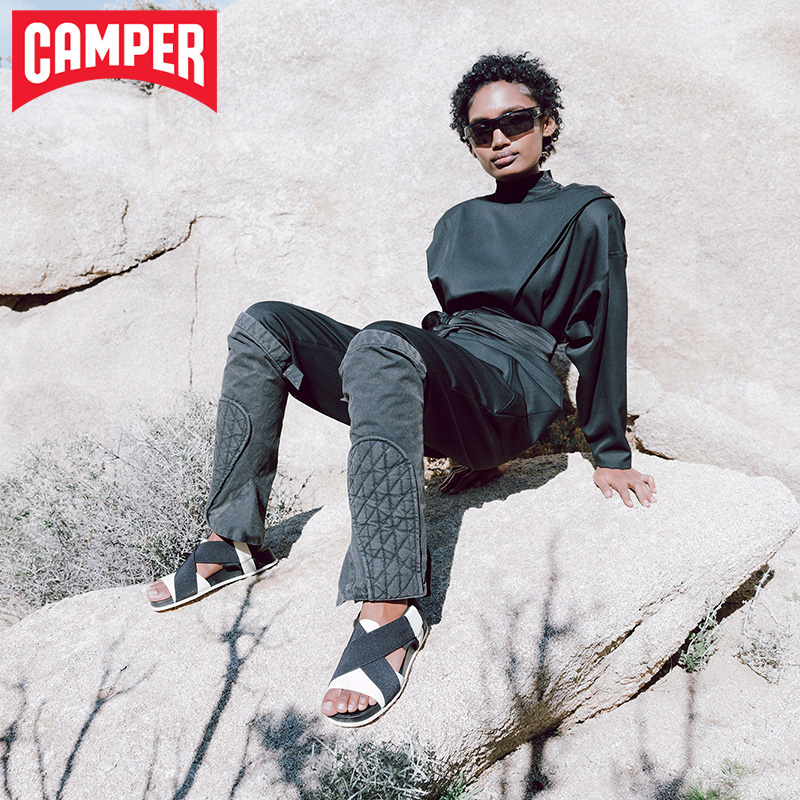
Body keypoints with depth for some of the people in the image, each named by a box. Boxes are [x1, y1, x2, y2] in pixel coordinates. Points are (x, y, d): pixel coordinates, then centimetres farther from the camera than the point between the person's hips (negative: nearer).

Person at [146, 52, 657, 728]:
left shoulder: (588, 215, 9)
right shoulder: (458, 223, 26)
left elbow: (601, 335, 5)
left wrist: (612, 456, 4)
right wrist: (473, 450, 22)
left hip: (511, 389, -7)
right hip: (431, 389, 7)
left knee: (381, 345, -39)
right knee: (264, 328, -7)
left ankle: (391, 615, -47)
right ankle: (234, 543, -11)